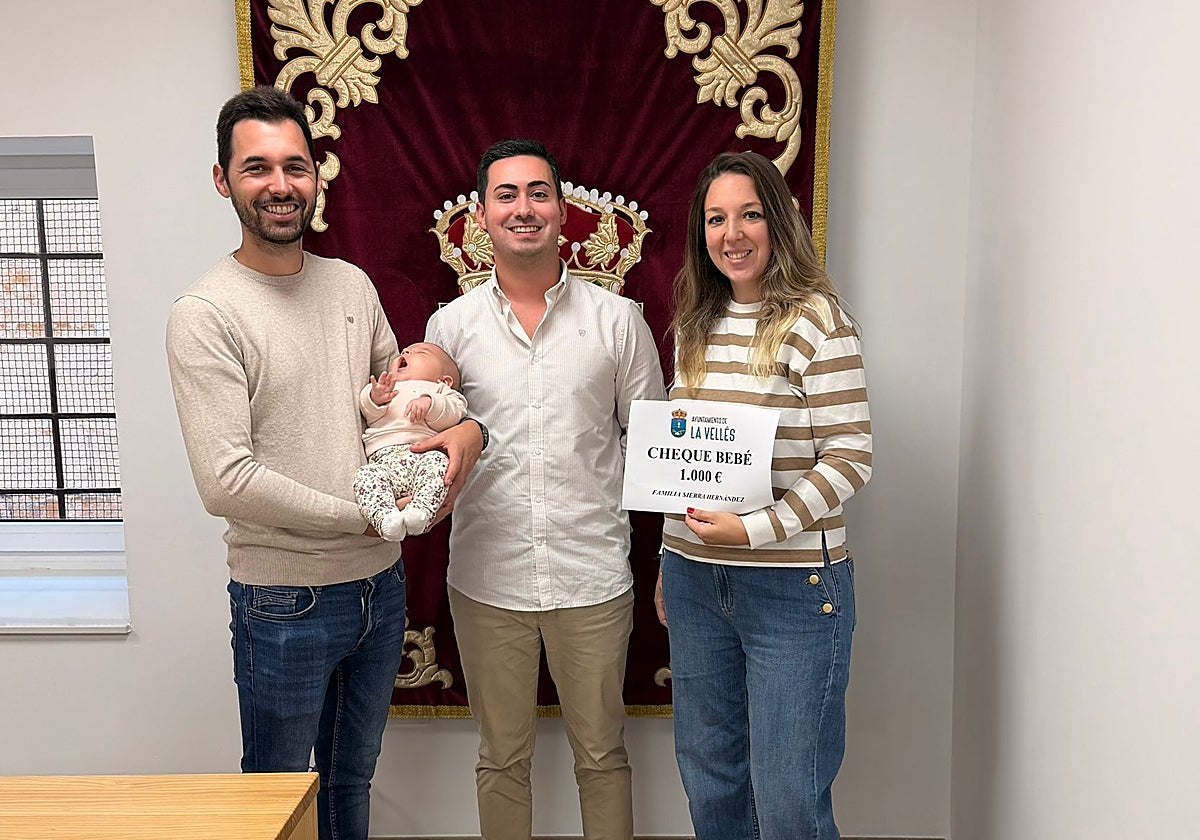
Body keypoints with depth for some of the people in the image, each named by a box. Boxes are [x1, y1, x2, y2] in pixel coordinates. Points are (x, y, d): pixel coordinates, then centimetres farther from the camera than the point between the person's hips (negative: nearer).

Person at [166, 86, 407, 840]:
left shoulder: (353, 285, 5)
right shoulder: (205, 314, -14)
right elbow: (226, 481, -20)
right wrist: (360, 516, -15)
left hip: (380, 581, 6)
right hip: (284, 600, -5)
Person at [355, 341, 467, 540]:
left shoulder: (438, 391, 28)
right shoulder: (377, 388, 38)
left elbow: (453, 414, 6)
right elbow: (367, 411, 15)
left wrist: (429, 404, -14)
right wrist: (375, 399, -9)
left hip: (422, 454, -2)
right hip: (383, 455, 2)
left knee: (438, 462, -34)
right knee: (366, 475, -29)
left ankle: (421, 511, -49)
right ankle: (385, 519, -45)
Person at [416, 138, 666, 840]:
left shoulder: (617, 318, 1)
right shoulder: (450, 325, 3)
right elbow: (423, 439, 9)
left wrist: (606, 512, -5)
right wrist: (446, 442, -13)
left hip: (593, 577, 0)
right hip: (487, 578, 1)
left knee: (602, 755, 14)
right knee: (502, 758, 16)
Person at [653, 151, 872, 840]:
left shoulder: (816, 320, -10)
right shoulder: (696, 324, 10)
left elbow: (851, 457, -13)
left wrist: (757, 529, -20)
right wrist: (670, 562, 16)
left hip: (792, 584, -6)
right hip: (695, 580, 6)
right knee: (710, 779, 19)